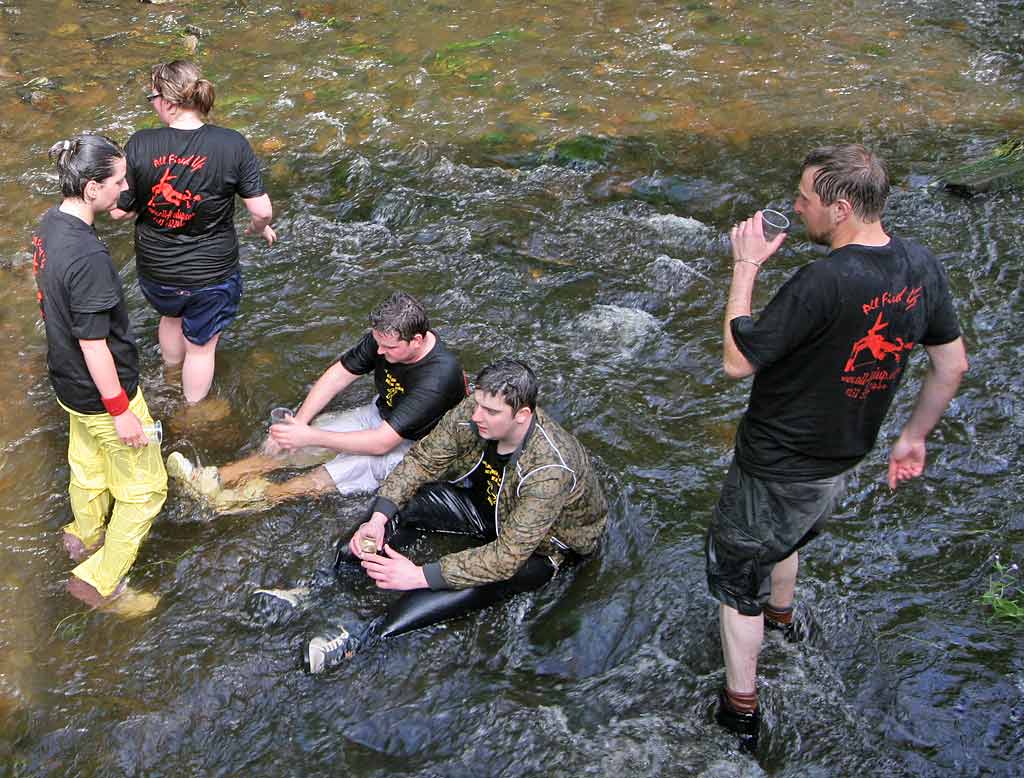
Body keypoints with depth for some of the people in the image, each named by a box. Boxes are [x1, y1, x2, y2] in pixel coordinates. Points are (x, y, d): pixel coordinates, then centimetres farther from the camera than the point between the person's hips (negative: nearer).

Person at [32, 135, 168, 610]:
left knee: (88, 465, 32)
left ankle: (87, 537, 56)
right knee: (144, 488, 10)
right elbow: (94, 344, -28)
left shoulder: (50, 225, -5)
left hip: (70, 385, 9)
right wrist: (121, 410, -20)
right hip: (104, 393, -9)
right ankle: (99, 580, 20)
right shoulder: (88, 258, -34)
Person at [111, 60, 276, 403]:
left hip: (155, 271, 2)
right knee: (201, 345, 22)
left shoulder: (140, 145, -19)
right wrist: (260, 228, 7)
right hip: (212, 273, -2)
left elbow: (119, 210, -11)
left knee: (171, 316, 35)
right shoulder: (233, 145, -20)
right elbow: (262, 210, -17)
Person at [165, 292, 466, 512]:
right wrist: (300, 421, -15)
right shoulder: (385, 337, -15)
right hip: (380, 415, 7)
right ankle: (216, 479, -13)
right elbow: (339, 374, -4)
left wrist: (311, 437, -30)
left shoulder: (439, 376, -36)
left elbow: (381, 443, -34)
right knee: (292, 442, -7)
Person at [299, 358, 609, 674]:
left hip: (544, 544, -6)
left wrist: (420, 575, -42)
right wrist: (379, 518, -26)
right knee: (405, 503, -15)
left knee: (474, 580, -34)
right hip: (491, 501, 7)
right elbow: (423, 460, -11)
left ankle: (360, 642, -34)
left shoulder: (550, 470, -39)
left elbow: (509, 556, -39)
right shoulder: (473, 412, -22)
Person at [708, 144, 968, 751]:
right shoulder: (921, 266, -8)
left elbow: (737, 362, -24)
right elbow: (953, 366, 4)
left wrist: (745, 268, -17)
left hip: (776, 470, -8)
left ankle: (742, 712, 27)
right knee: (785, 540, 36)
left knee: (737, 580, 14)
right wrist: (914, 438, 16)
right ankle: (782, 617, 63)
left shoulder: (824, 282, -33)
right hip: (840, 461, 8)